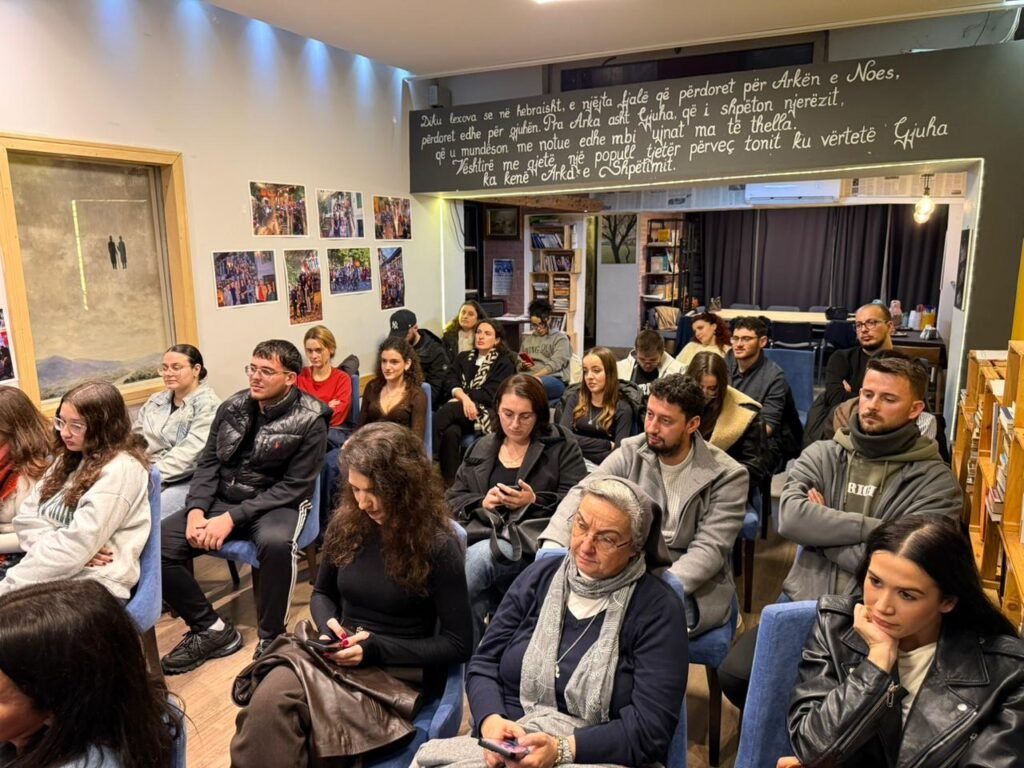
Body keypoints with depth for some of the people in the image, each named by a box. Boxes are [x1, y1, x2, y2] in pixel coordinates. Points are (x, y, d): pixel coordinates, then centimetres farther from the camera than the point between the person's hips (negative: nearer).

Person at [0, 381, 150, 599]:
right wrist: (54, 543, -10)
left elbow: (77, 545, -16)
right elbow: (27, 515, 9)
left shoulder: (120, 469, -11)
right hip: (51, 575, 8)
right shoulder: (69, 458, 16)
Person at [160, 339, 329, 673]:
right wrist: (196, 510, -12)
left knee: (275, 542, -38)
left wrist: (232, 518, -22)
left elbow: (294, 486, -15)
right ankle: (212, 630, 1)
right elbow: (208, 462, 7)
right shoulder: (232, 407, 3)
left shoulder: (309, 421, -13)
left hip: (277, 504, -5)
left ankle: (271, 638, -13)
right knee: (159, 543, -15)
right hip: (223, 498, 5)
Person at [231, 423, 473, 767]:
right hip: (341, 657, 5)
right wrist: (329, 625, -6)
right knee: (268, 697, -30)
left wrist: (376, 649, -18)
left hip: (398, 672, -4)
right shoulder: (346, 524, 2)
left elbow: (457, 644, -9)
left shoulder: (438, 545, -12)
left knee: (277, 701, -29)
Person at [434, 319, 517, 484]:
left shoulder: (504, 363, 9)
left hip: (486, 413, -3)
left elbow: (490, 394, -5)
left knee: (444, 412, -32)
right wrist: (464, 398, -15)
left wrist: (463, 397, -10)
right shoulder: (463, 357, 23)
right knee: (451, 432, -35)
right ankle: (448, 482, -37)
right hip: (462, 410, 4)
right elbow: (452, 382, 6)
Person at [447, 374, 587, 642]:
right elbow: (453, 499, 21)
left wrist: (534, 501, -12)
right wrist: (481, 502, -1)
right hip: (481, 535, 4)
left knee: (480, 556, -37)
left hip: (531, 540, -3)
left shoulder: (561, 445, 10)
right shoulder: (481, 448, 23)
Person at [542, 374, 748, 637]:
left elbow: (710, 548, -14)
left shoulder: (727, 476, -9)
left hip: (693, 587, -3)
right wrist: (553, 544, -31)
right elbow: (583, 494, -12)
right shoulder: (630, 453, -1)